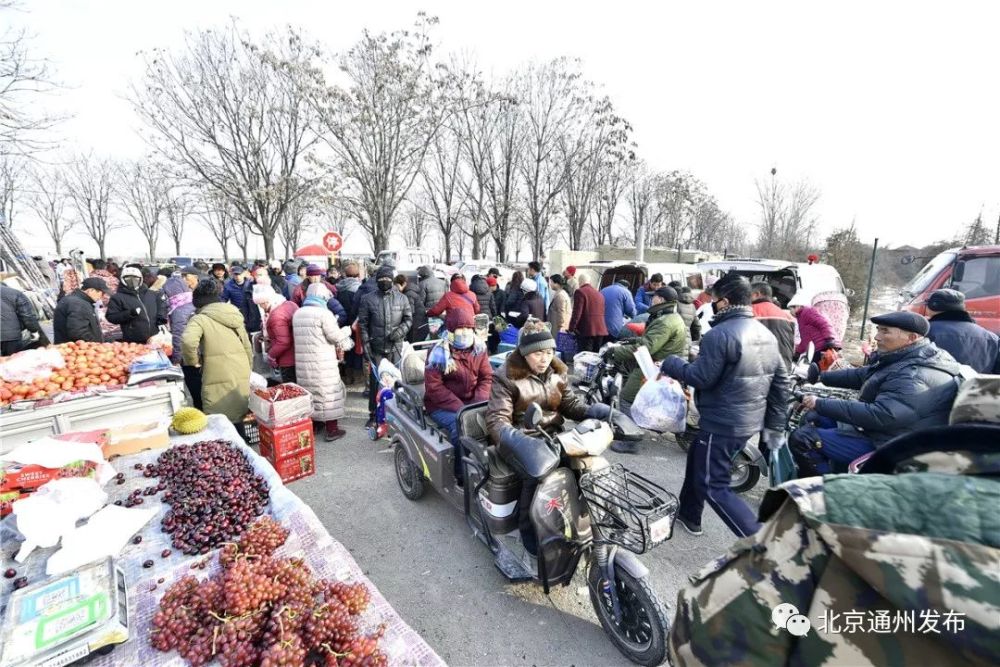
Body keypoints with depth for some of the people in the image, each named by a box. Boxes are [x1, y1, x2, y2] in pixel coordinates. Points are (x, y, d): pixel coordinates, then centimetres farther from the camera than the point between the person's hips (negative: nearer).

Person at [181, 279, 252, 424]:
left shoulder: (200, 319, -3)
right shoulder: (235, 315, 16)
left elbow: (188, 341, -23)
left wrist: (192, 361, -5)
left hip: (219, 381, -6)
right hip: (242, 379, 6)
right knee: (239, 421, 15)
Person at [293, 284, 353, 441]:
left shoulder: (297, 313, 10)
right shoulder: (324, 313, -12)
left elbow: (302, 337, 16)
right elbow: (336, 337, -11)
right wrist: (348, 329, 8)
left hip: (303, 363, 7)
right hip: (322, 363, -7)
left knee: (310, 393, 18)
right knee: (328, 393, 3)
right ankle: (331, 429, 9)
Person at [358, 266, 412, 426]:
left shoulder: (401, 298, 6)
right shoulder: (368, 299, 3)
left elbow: (408, 318, 10)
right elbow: (362, 323, 4)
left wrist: (400, 331, -8)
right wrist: (365, 343, -4)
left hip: (396, 347, 1)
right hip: (376, 347, -1)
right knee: (375, 381, 3)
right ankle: (373, 415, 15)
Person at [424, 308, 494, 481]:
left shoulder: (479, 349, 4)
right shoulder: (439, 353, -11)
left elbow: (487, 377, 4)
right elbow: (433, 387, -15)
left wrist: (479, 402, -14)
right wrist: (458, 407, -22)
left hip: (471, 402, 4)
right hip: (442, 405, -4)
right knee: (460, 424, -32)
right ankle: (463, 474, -19)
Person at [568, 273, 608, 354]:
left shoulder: (580, 292, -5)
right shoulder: (599, 294, 17)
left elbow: (577, 312, -12)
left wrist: (571, 328, -6)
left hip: (587, 330, -7)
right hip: (601, 330, 7)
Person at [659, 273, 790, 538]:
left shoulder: (720, 334, -21)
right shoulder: (766, 334, 9)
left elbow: (700, 378, -21)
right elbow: (781, 382, 12)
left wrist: (670, 363, -4)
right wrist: (776, 425, 18)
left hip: (722, 423, -10)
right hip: (751, 422, 10)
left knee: (714, 487, 2)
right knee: (696, 458, 25)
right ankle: (688, 514, 41)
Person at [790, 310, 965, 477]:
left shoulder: (916, 377, -28)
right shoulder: (903, 359, 6)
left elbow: (878, 416, -35)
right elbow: (862, 375, 17)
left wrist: (821, 404, -32)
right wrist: (821, 377, 10)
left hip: (883, 447, -11)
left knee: (801, 438, -19)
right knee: (814, 417, 18)